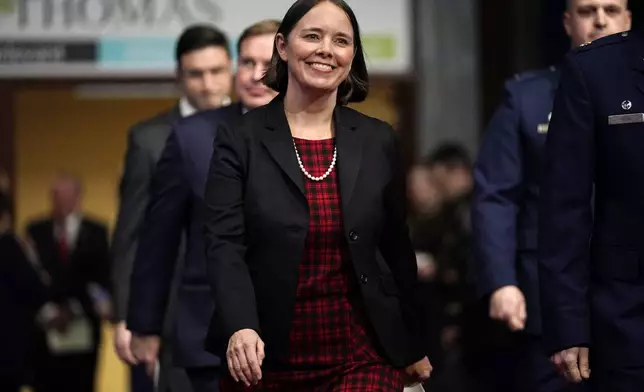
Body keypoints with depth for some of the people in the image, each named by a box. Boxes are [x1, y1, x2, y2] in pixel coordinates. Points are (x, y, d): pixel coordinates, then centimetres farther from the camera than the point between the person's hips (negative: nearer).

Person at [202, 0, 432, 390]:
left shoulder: (378, 141, 6)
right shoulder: (240, 139, -2)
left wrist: (414, 347, 16)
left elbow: (396, 249, 12)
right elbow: (225, 244, -11)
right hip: (268, 358, -1)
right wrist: (241, 328, -28)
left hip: (363, 357, 1)